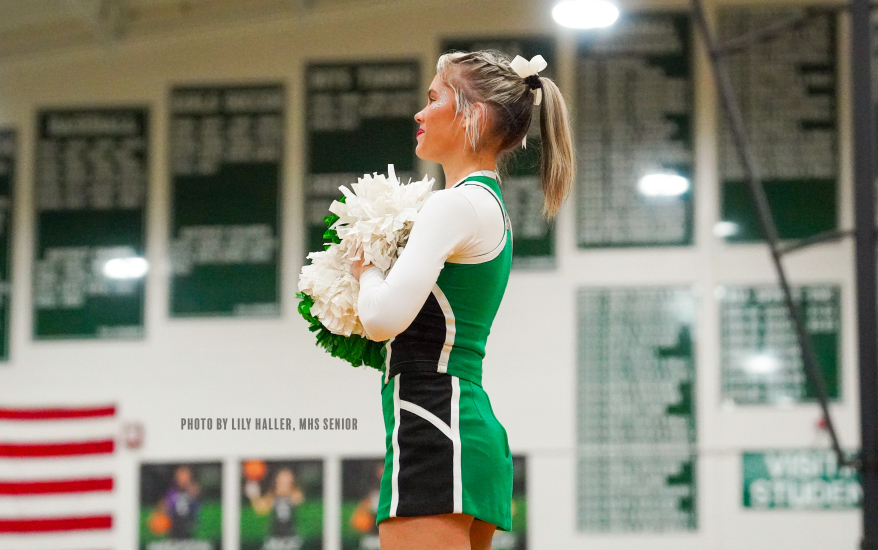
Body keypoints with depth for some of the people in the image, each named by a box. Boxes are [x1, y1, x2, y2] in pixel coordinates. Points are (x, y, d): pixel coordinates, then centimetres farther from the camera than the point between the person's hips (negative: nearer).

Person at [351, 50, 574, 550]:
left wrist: (365, 268, -1)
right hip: (477, 429, 10)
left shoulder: (457, 205, -9)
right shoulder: (493, 208, 21)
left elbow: (384, 318, -21)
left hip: (435, 433, -10)